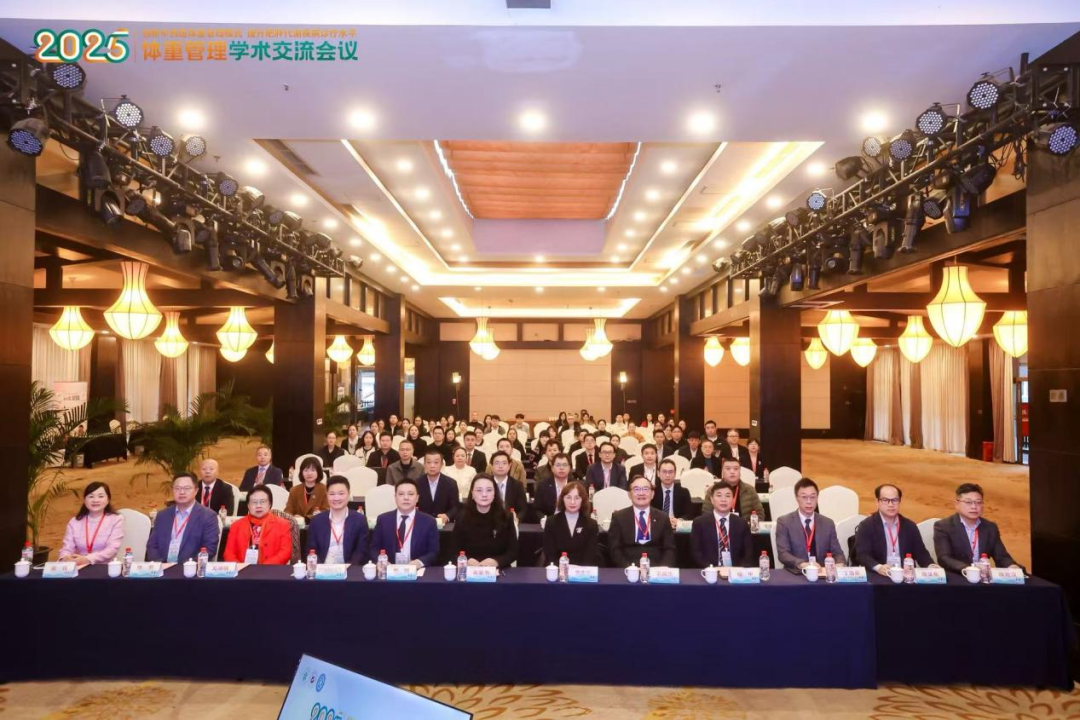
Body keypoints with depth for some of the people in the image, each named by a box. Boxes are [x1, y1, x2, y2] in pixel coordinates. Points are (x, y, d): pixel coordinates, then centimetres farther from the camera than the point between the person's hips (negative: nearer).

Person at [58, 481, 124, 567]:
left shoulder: (116, 519, 2)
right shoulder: (74, 522, 13)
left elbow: (113, 549, -8)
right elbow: (67, 548, 5)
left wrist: (88, 559, -22)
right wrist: (65, 558, -19)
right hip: (79, 569, 3)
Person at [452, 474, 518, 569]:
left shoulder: (505, 517, -1)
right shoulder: (462, 518, 0)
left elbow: (513, 551, 0)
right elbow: (455, 552, 3)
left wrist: (497, 561, -19)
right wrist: (467, 560, -18)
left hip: (498, 572, 0)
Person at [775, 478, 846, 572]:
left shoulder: (828, 523, 13)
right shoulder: (784, 522, 1)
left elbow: (837, 552, 9)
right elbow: (783, 554, -8)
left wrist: (840, 564, -14)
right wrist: (802, 564, -26)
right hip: (796, 574, -2)